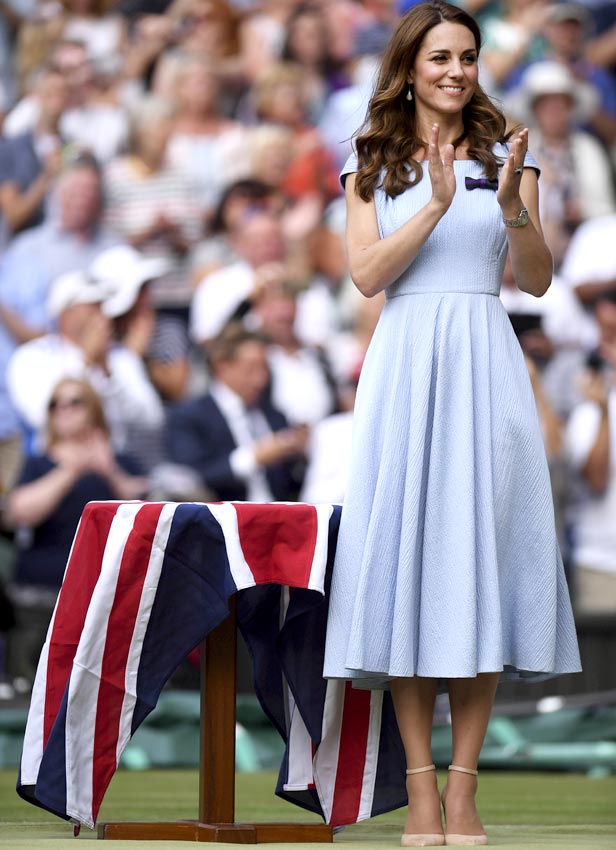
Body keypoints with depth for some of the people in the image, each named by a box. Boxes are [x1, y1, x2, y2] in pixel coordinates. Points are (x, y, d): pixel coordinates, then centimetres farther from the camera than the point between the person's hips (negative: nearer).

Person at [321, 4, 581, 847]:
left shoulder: (505, 155, 10)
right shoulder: (373, 166, 10)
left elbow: (538, 280, 5)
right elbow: (367, 273, -2)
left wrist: (512, 208, -12)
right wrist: (436, 206, -13)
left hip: (483, 365, 0)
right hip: (405, 362, 0)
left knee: (480, 549, -3)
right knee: (405, 551, -4)